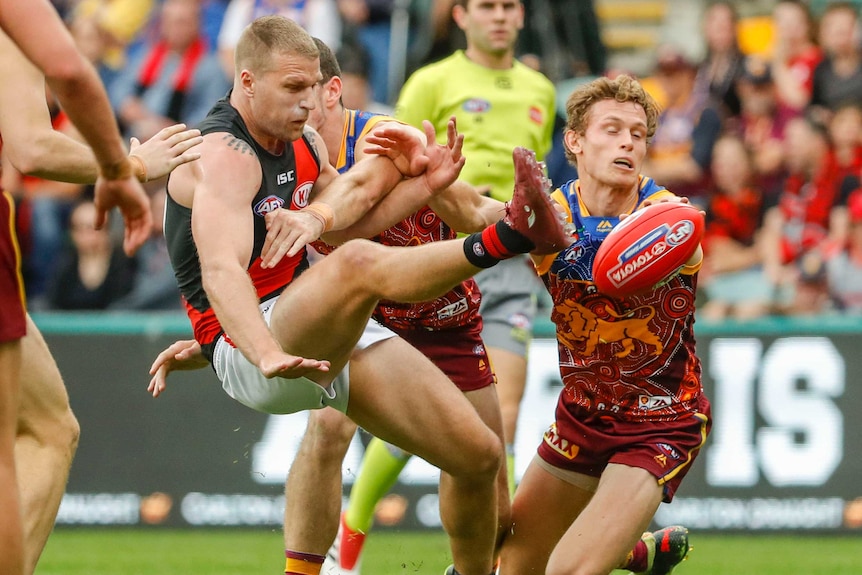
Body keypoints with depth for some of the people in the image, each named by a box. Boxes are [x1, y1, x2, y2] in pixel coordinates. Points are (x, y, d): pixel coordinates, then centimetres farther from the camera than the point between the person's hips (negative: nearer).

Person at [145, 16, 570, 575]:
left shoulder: (305, 142, 13)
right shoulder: (224, 156, -16)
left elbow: (353, 213, 27)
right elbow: (222, 272, -32)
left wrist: (425, 184, 10)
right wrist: (268, 356, -49)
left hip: (323, 341, 9)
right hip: (249, 348, -9)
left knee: (479, 455, 0)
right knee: (360, 263, -40)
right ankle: (504, 238, -45)